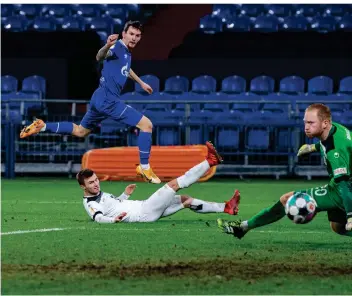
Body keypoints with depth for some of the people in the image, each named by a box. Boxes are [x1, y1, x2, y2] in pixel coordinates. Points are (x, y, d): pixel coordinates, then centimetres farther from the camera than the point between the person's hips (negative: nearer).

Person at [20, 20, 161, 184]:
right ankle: (144, 168, -4)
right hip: (108, 99, -10)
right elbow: (100, 57, -37)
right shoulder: (117, 47, -15)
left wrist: (141, 83, 49)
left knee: (80, 131, 27)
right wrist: (107, 46, -59)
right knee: (147, 124, -11)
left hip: (101, 98, 10)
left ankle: (42, 127, 22)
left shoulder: (127, 51, 13)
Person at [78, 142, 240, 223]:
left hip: (144, 207, 10)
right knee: (174, 184, -11)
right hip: (144, 214, -10)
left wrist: (125, 195, 19)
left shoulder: (100, 194, 19)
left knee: (186, 200, 9)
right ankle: (210, 161, -5)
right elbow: (98, 217, -29)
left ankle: (226, 208, 11)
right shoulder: (90, 204, -10)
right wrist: (114, 219, -48)